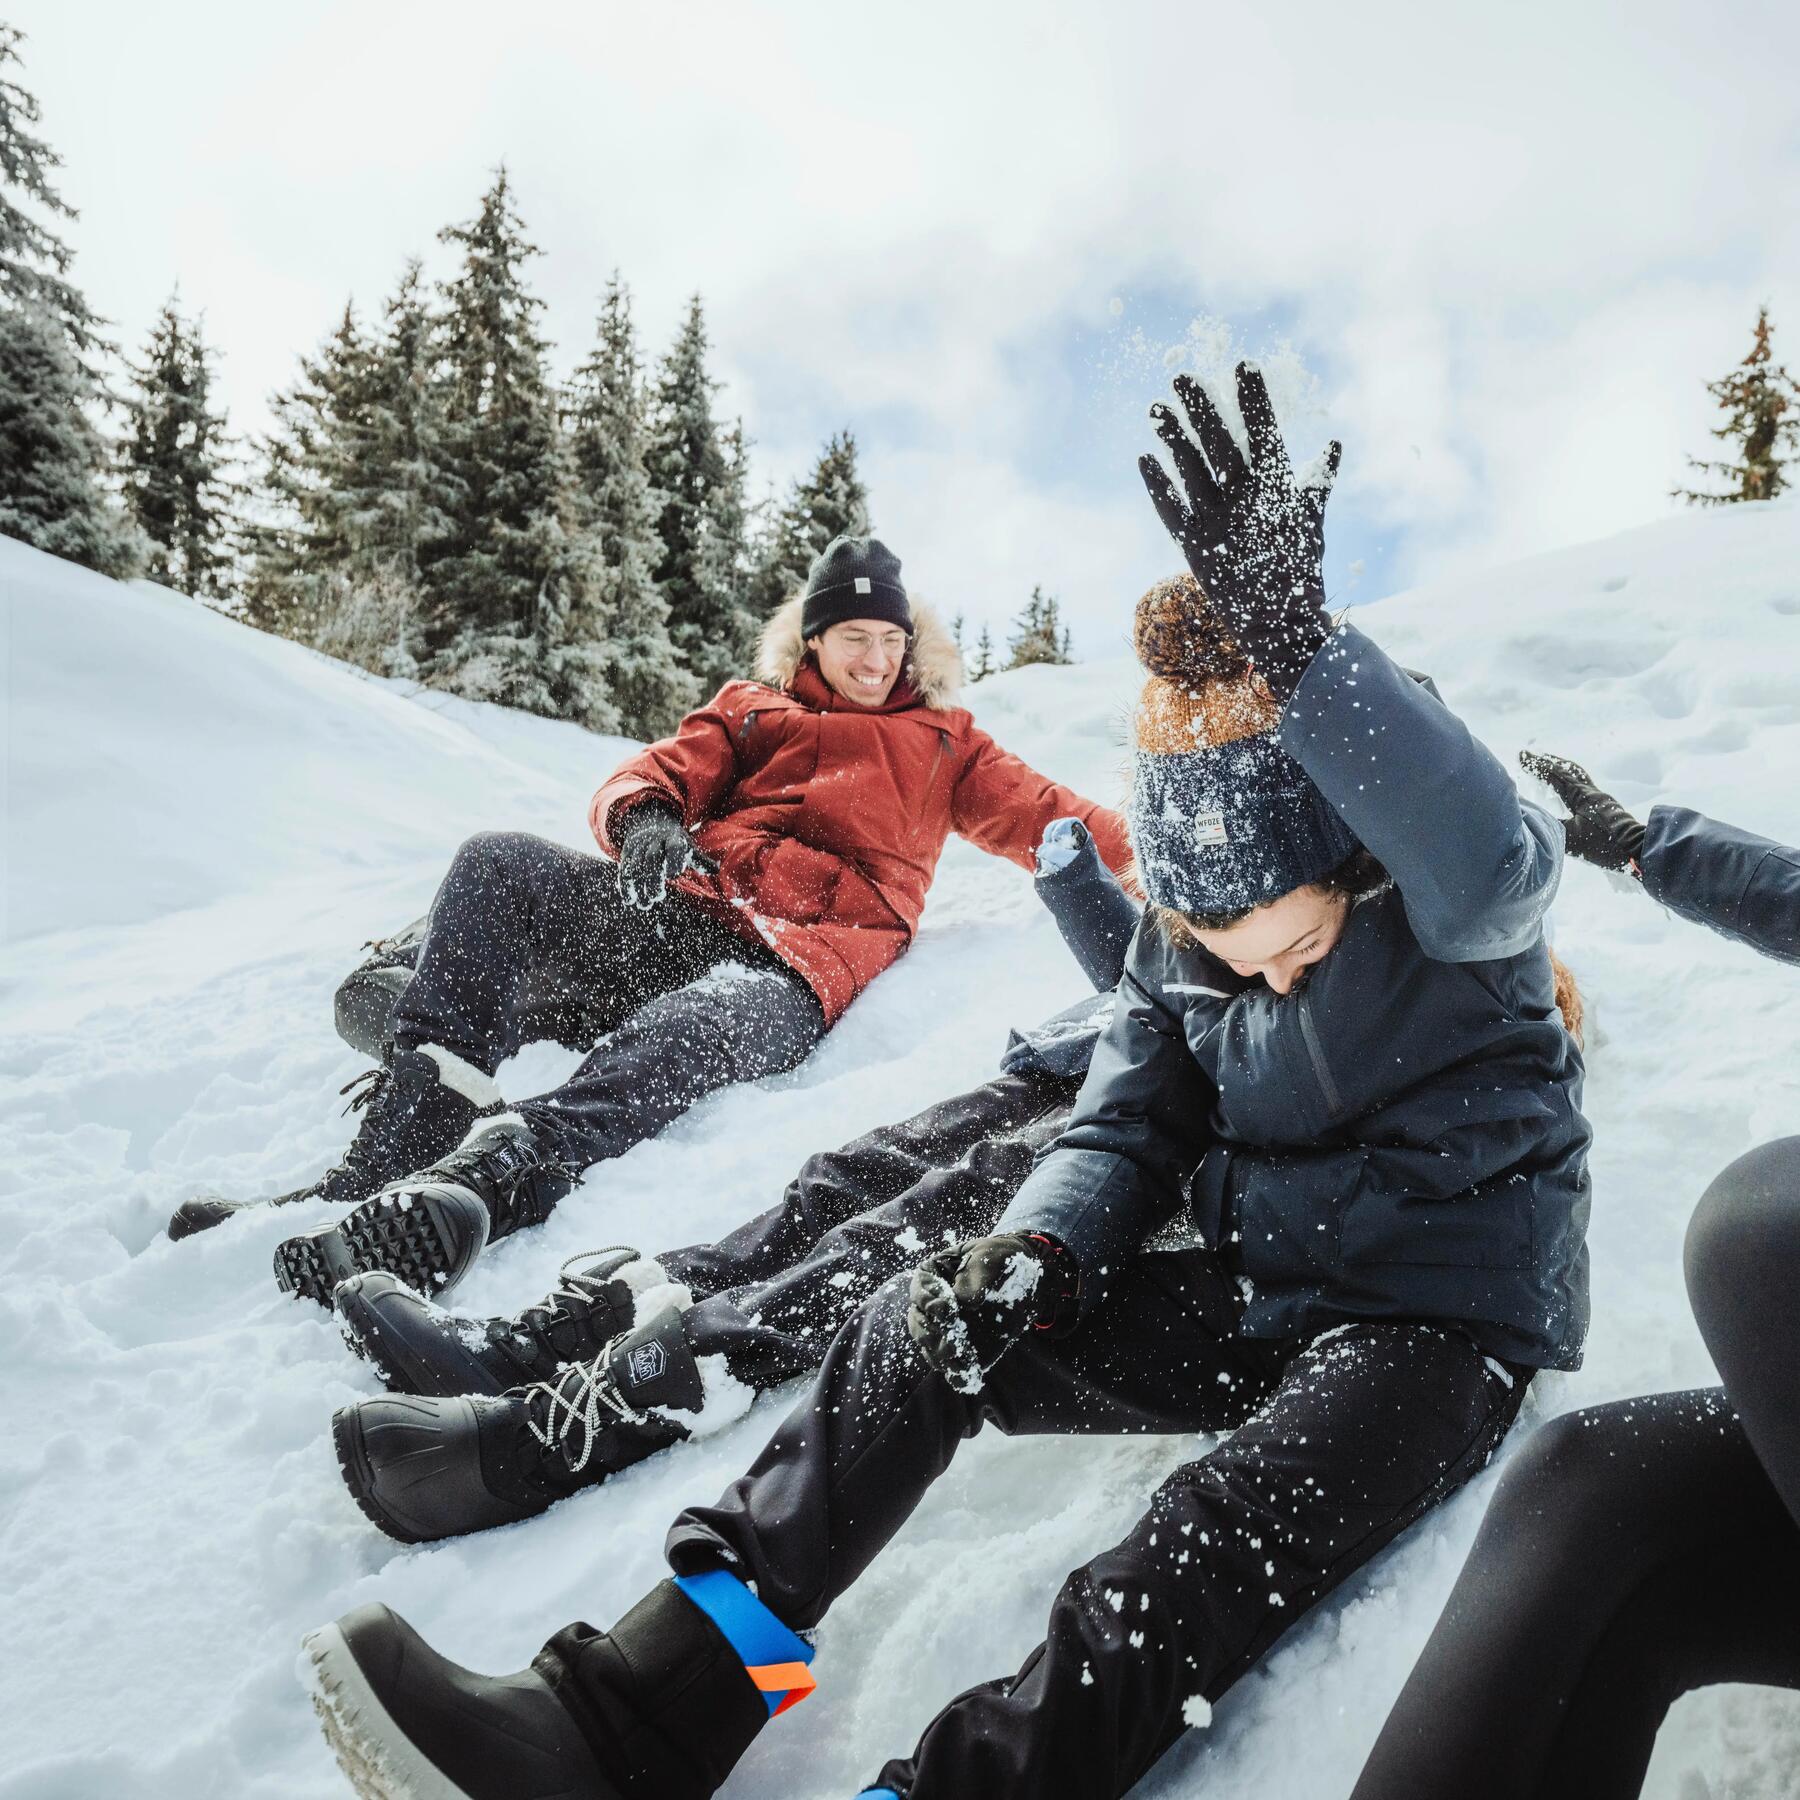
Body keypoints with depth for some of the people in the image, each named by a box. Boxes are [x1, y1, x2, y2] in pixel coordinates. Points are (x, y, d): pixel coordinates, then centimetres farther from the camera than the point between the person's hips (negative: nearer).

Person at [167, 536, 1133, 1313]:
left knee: (696, 1032, -39)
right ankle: (390, 1151, -34)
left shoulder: (943, 741, 28)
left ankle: (481, 1182, -62)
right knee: (497, 863, -24)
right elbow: (657, 774, 14)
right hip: (677, 911, 3)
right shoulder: (750, 709, 28)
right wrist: (645, 822, -9)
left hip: (795, 961, -3)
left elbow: (1040, 814, 24)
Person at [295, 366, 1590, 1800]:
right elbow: (1126, 1132, 2)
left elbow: (1488, 861, -38)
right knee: (933, 1331, -15)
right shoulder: (1175, 947, 1)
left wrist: (1296, 642, -49)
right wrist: (1039, 1250, -20)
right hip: (1249, 1292, 4)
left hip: (1441, 1327, -3)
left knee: (1235, 1533, -36)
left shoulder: (1451, 911, -13)